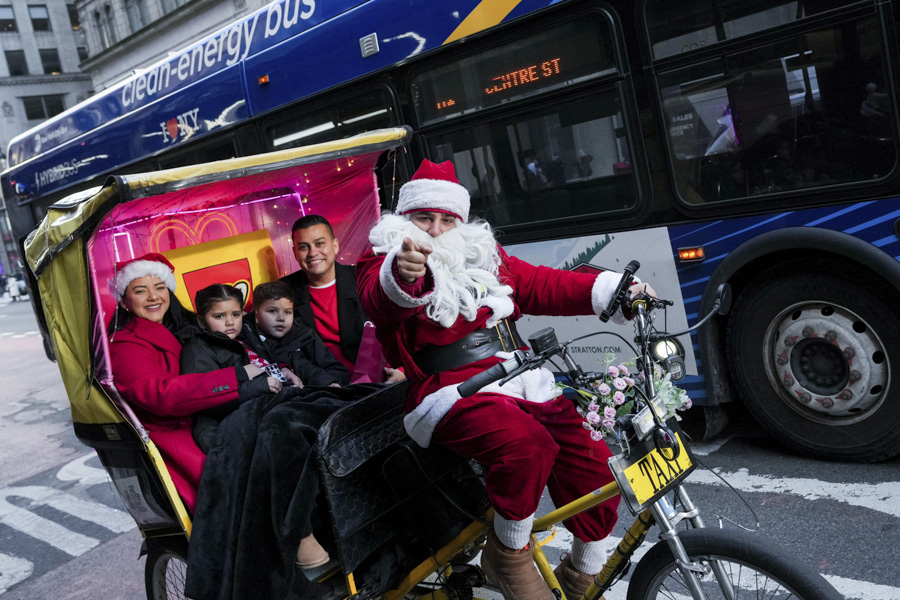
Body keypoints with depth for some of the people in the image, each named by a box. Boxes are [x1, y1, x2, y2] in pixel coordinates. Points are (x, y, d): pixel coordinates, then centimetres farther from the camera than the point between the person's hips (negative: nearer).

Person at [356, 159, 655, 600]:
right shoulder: (384, 261, 6)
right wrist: (404, 277, -43)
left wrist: (613, 290, 4)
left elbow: (544, 286, 17)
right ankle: (508, 557, -5)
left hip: (518, 379, 6)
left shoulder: (483, 255, 24)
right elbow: (378, 299, -18)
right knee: (527, 446, -33)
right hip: (453, 390, -6)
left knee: (591, 457, -10)